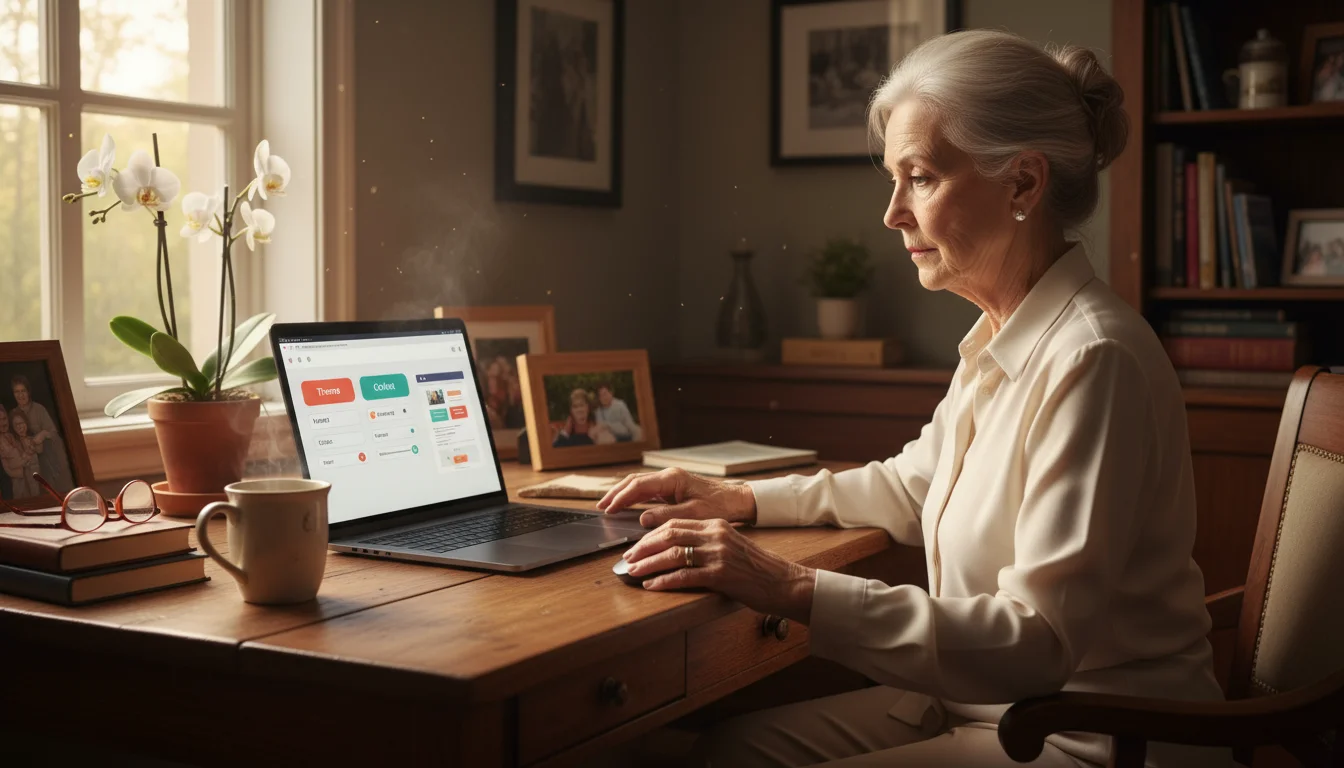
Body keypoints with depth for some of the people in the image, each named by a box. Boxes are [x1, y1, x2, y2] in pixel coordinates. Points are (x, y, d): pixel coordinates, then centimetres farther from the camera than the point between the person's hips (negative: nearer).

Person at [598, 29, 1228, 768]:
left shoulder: (1092, 359, -23)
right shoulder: (1001, 340, 5)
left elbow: (1041, 642, -27)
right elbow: (912, 485, 22)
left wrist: (796, 589, -30)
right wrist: (741, 499, 10)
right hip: (993, 698, 8)